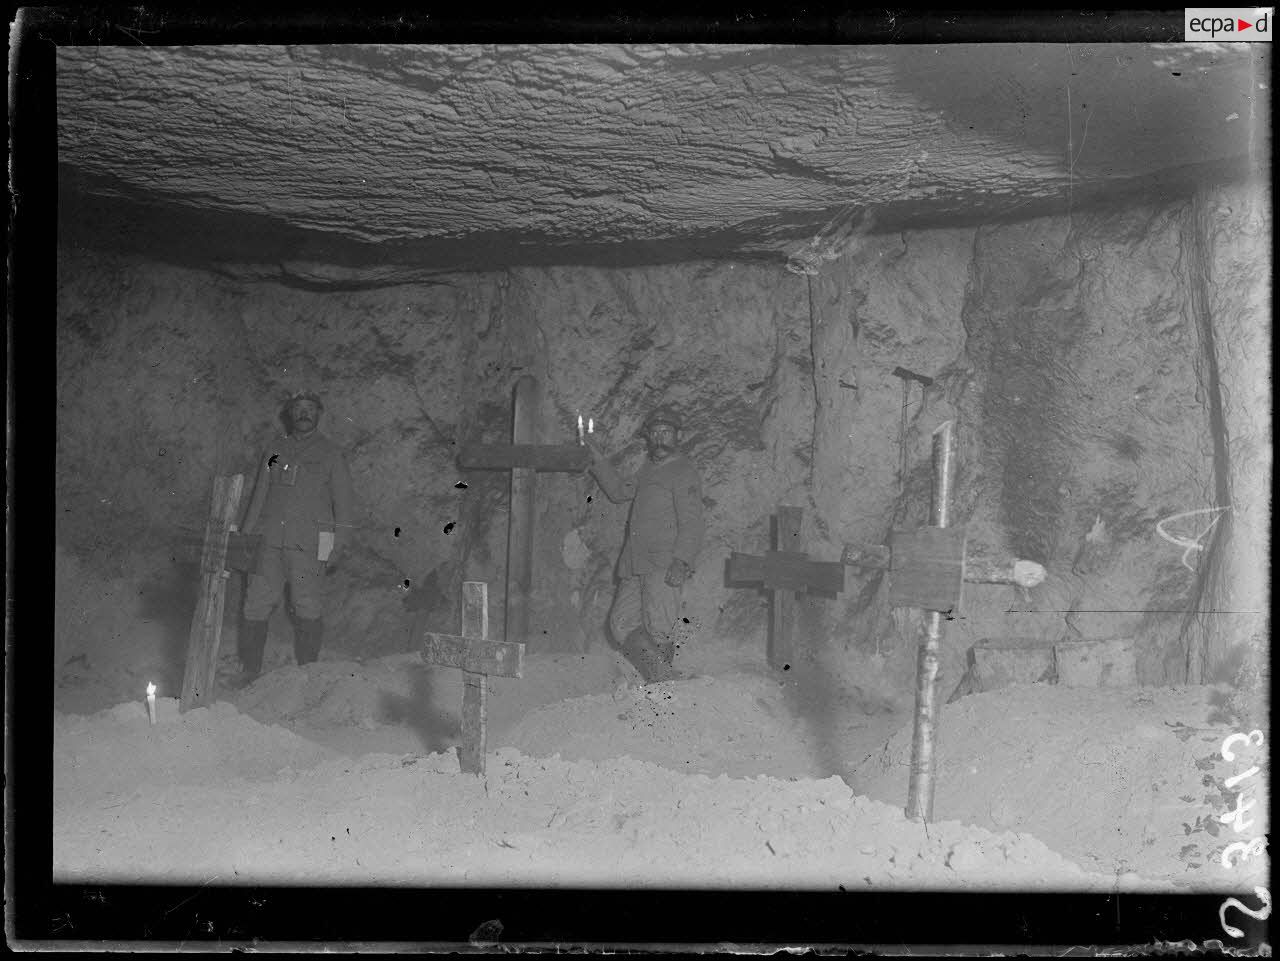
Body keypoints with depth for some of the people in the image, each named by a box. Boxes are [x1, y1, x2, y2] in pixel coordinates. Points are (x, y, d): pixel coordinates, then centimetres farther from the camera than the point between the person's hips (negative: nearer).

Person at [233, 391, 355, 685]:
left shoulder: (330, 453, 5)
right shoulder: (275, 449, 15)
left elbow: (343, 501, 5)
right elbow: (259, 495, 19)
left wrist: (338, 544, -3)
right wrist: (246, 534, 13)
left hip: (308, 544, -3)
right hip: (271, 539, 3)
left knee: (307, 607, -3)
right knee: (257, 604, 0)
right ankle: (250, 667, 9)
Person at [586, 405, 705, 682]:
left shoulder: (683, 472, -4)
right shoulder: (649, 468, 22)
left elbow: (692, 522, -13)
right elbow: (620, 491, 36)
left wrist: (682, 560, -25)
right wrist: (598, 460, 27)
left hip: (664, 565, -9)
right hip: (636, 566, 9)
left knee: (659, 631, -11)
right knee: (622, 623, 2)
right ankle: (663, 680, 2)